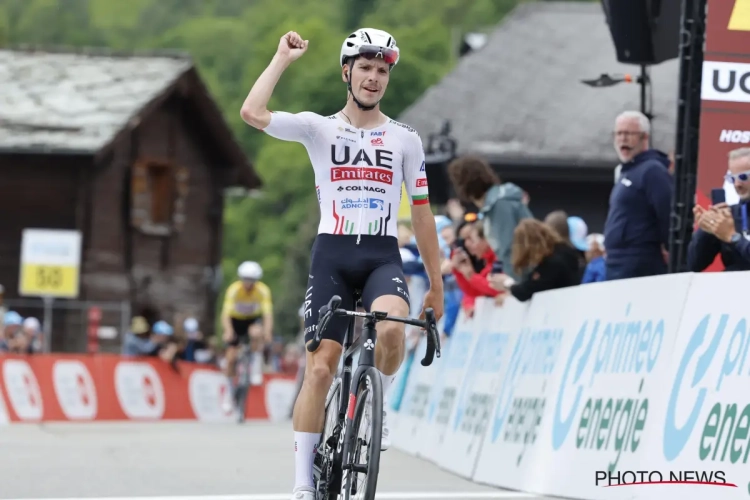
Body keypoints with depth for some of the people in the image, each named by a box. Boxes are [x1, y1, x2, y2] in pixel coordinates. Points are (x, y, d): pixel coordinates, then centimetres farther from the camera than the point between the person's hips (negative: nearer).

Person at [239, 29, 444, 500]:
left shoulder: (406, 139, 10)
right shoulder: (319, 128, 5)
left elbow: (422, 212, 13)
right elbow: (252, 113, -11)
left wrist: (437, 283, 12)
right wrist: (283, 58, -3)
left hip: (383, 257, 0)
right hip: (332, 255, 0)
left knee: (390, 327, -33)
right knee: (320, 368, -7)